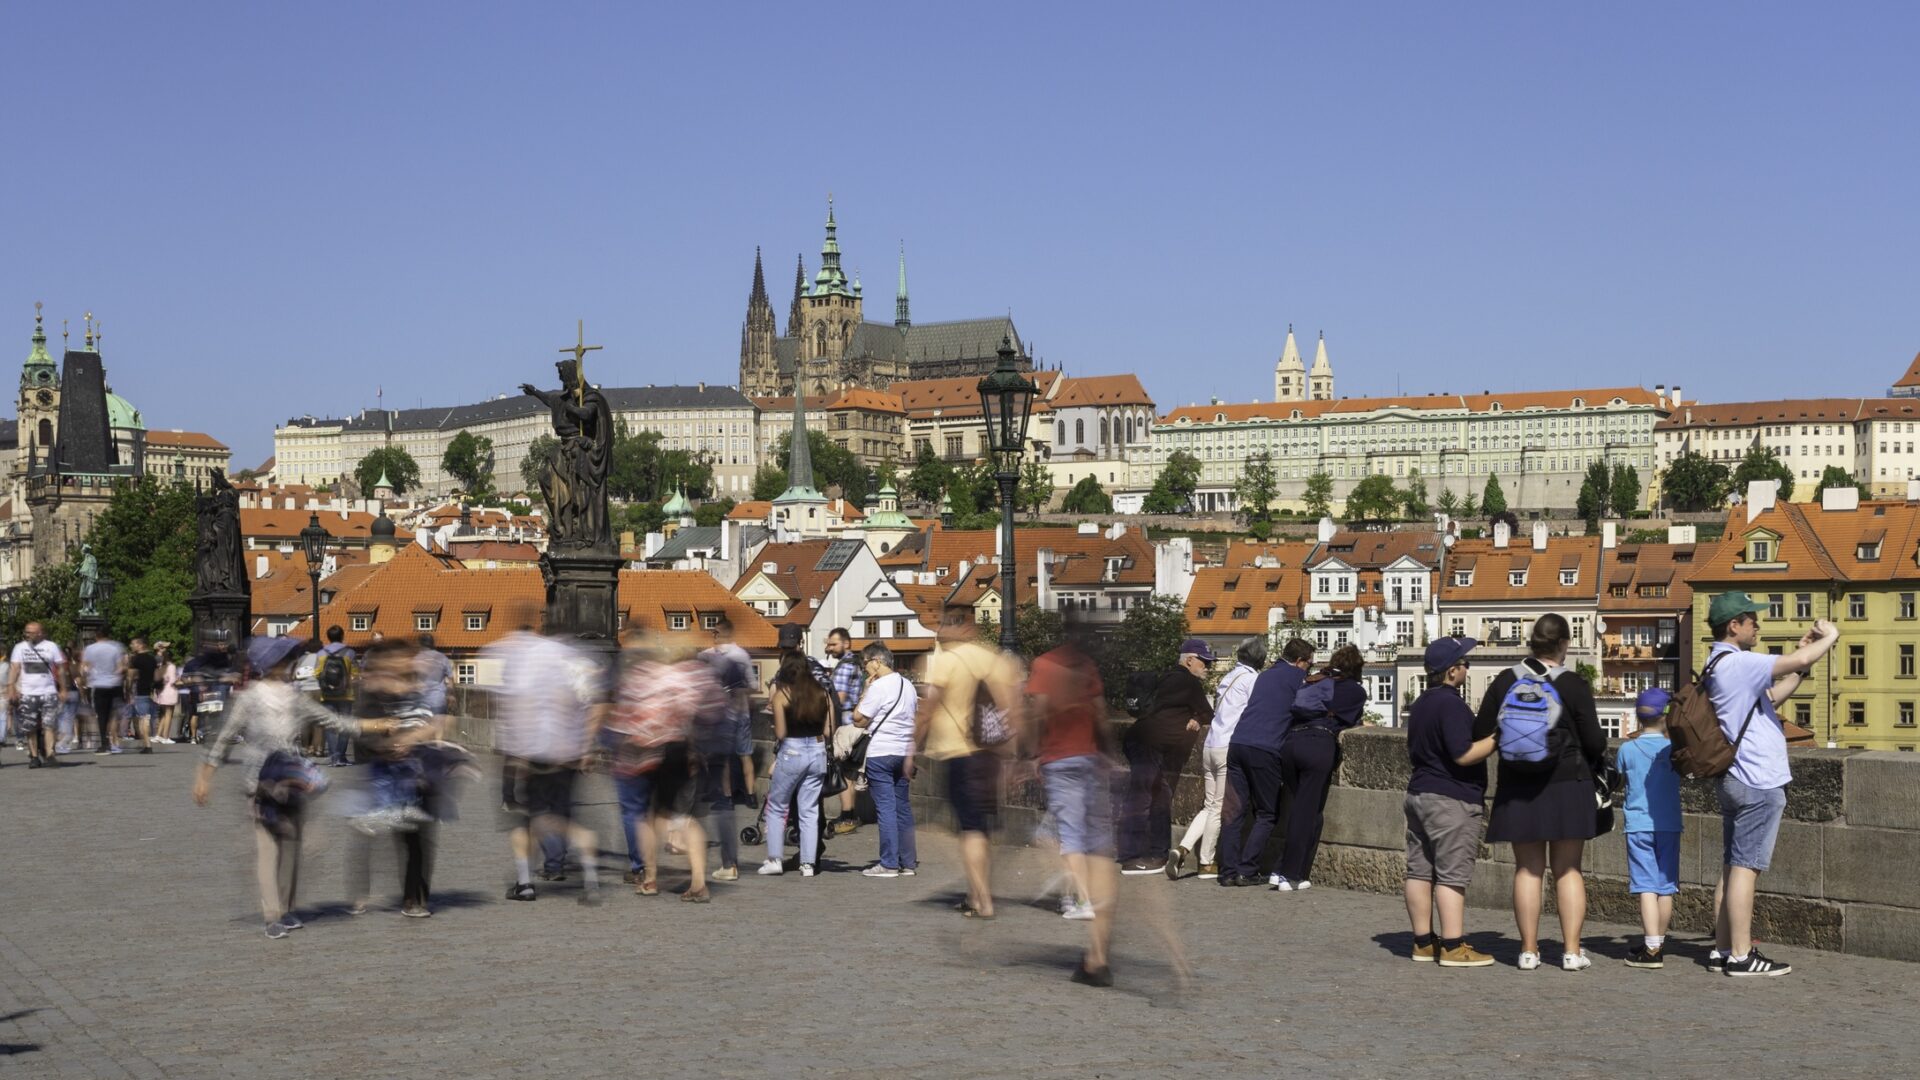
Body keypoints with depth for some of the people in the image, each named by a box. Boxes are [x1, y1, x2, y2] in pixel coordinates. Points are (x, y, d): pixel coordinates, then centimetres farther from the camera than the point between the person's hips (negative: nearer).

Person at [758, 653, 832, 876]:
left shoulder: (781, 694, -7)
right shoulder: (822, 693, 3)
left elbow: (780, 733, -9)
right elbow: (828, 730, 3)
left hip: (791, 752, -4)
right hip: (818, 751, 4)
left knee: (776, 808, 11)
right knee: (809, 811, 9)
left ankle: (774, 859, 8)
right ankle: (808, 864, 6)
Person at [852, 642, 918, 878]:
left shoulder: (879, 687, -12)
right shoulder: (908, 685, 13)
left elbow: (859, 720, -12)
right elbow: (917, 723, 19)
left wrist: (865, 692, -4)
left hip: (880, 753, -8)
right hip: (903, 752, 8)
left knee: (885, 807, -5)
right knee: (903, 807, 11)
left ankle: (889, 864, -4)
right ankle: (908, 862, 13)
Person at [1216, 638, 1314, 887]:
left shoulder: (1266, 675, 25)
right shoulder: (1296, 677, 4)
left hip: (1238, 744, 6)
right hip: (1265, 749, -6)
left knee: (1233, 811, 5)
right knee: (1266, 814, 4)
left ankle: (1228, 871, 2)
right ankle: (1247, 871, -3)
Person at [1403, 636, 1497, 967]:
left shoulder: (1421, 704, 15)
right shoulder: (1451, 705, -16)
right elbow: (1463, 754, -22)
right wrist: (1499, 738, -14)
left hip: (1419, 794, 10)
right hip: (1452, 801, -9)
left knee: (1420, 871, 8)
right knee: (1452, 874, -8)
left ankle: (1423, 942, 12)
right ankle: (1453, 947, -8)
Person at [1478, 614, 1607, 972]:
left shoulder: (1504, 682, -1)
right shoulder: (1574, 685, -9)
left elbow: (1481, 734, 2)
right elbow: (1594, 742, -7)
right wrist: (1601, 743, 16)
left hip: (1517, 790, 2)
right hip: (1567, 786, -2)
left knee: (1527, 869, 8)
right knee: (1568, 869, 5)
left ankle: (1529, 950, 8)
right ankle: (1572, 950, 3)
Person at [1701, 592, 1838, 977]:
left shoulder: (1723, 664, 17)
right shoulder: (1736, 662, -16)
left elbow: (1771, 697, 22)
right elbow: (1798, 660, -23)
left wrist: (1804, 661, 17)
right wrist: (1829, 636, -4)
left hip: (1740, 781, 10)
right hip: (1758, 783, -10)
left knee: (1732, 866, 11)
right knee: (1746, 867, -8)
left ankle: (1723, 948, 14)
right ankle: (1740, 955, -6)